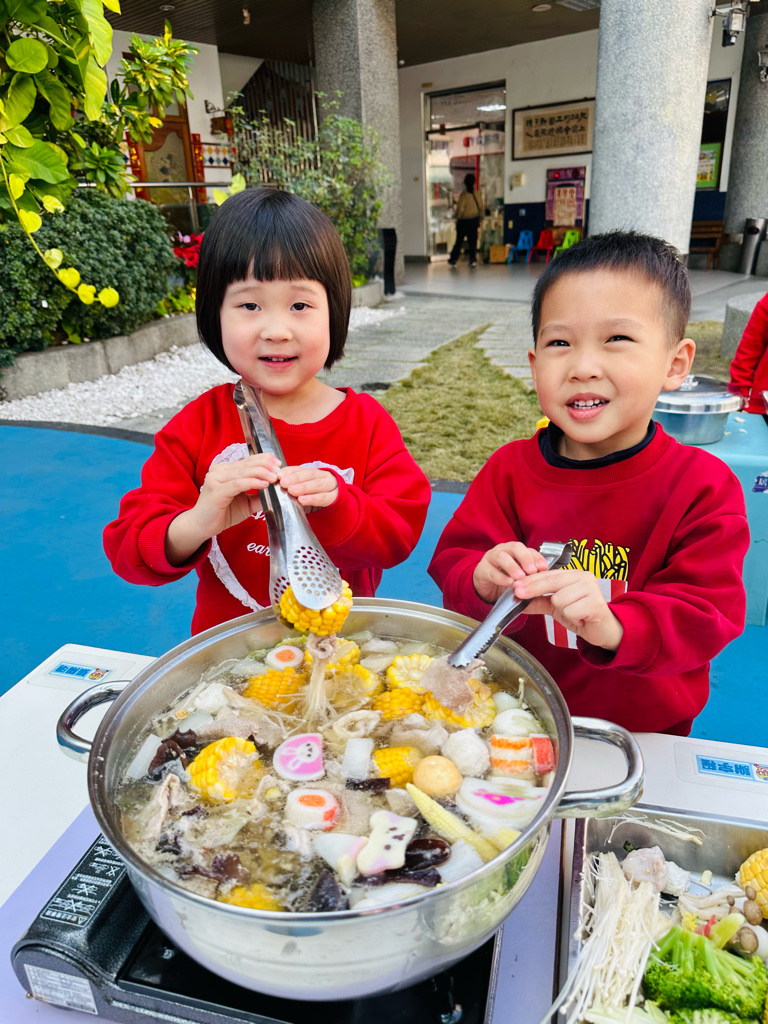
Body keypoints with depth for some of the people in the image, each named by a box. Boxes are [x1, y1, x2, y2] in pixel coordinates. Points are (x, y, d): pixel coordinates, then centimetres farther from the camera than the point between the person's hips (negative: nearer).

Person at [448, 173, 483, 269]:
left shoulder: (464, 194, -17)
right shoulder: (477, 194, -3)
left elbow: (460, 209, -16)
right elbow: (480, 207, 4)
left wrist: (458, 218, 0)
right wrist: (479, 219, 15)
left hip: (464, 221, -3)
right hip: (474, 220, 3)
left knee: (459, 240, 8)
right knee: (472, 241, 8)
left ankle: (453, 259, 18)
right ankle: (473, 260, 5)